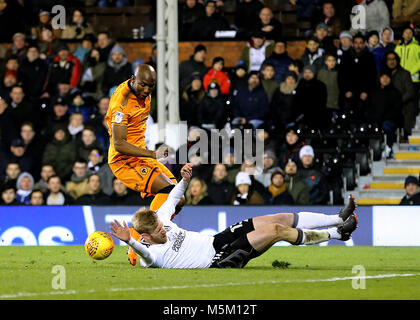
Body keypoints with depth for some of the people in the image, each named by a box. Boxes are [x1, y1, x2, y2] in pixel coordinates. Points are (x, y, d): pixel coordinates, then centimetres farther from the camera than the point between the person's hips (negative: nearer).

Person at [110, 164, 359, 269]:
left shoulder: (158, 218, 0)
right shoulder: (150, 255, -24)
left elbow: (173, 198, 15)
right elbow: (145, 254, -49)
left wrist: (184, 180, -2)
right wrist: (131, 242, -68)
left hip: (215, 241, 9)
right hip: (218, 261, -9)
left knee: (280, 219, 3)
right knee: (276, 230, -16)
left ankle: (338, 219, 16)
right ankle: (336, 234, 3)